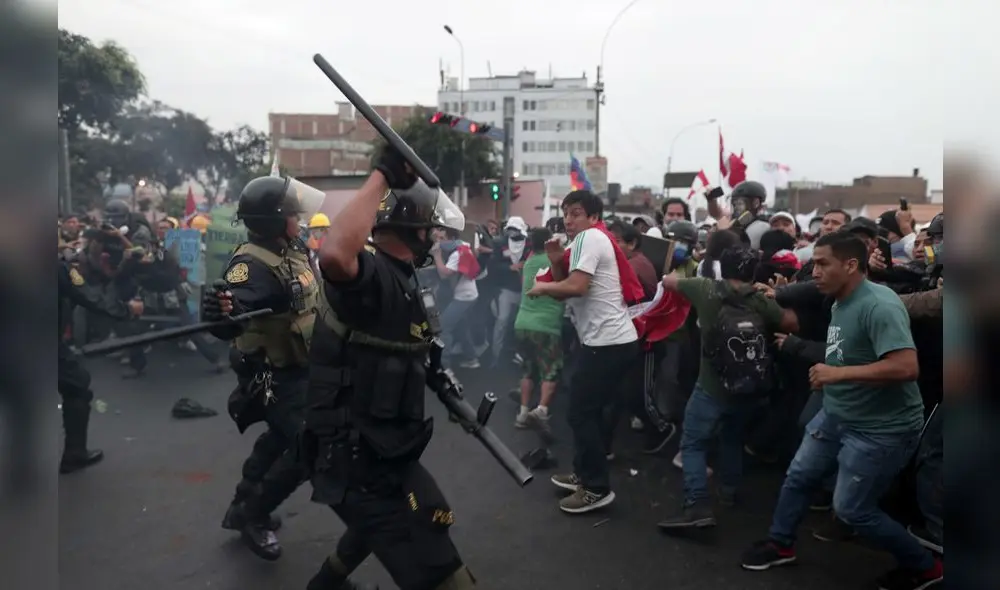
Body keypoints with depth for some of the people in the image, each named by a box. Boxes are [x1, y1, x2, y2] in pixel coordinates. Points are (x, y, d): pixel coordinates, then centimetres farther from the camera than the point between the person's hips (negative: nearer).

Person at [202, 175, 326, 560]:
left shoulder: (293, 249, 2)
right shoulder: (254, 263, -27)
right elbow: (233, 318, -45)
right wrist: (222, 311, -65)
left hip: (298, 367, 10)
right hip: (276, 374, -10)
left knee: (282, 437, 24)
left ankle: (243, 506, 42)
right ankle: (253, 516, 11)